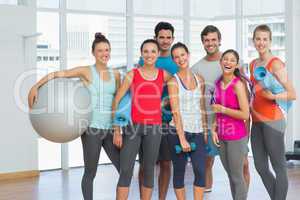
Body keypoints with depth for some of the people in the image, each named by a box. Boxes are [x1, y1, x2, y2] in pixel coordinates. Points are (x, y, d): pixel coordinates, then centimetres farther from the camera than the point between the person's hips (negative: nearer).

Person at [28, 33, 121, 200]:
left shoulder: (115, 74, 10)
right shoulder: (86, 71, -3)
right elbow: (57, 74, -6)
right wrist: (35, 87, -15)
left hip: (110, 128, 5)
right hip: (92, 127, -4)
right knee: (90, 172, 2)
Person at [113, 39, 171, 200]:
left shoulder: (164, 75, 4)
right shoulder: (132, 75, -1)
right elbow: (117, 101, -2)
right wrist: (117, 131, -7)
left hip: (154, 127, 2)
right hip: (133, 126, -2)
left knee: (149, 170, 7)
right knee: (126, 170, -6)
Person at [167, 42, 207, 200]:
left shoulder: (199, 79, 10)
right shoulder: (173, 81, -3)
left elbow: (202, 108, 14)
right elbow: (176, 111, -9)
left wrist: (205, 132, 9)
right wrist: (182, 138, -14)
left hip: (198, 132, 4)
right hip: (178, 131, -3)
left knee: (201, 171, -6)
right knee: (179, 171, 3)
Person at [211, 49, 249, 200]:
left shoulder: (238, 84, -14)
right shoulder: (218, 83, 5)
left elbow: (245, 114, -18)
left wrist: (222, 109, -16)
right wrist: (214, 128, 3)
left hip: (236, 137, -6)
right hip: (221, 136, 6)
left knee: (237, 176, 2)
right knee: (230, 175, 15)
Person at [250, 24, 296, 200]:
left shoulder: (276, 64, -8)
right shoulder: (252, 64, 14)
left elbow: (292, 94, -12)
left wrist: (272, 96, -25)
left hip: (272, 120, -8)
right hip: (257, 121, 8)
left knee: (279, 167, 0)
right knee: (261, 167, 12)